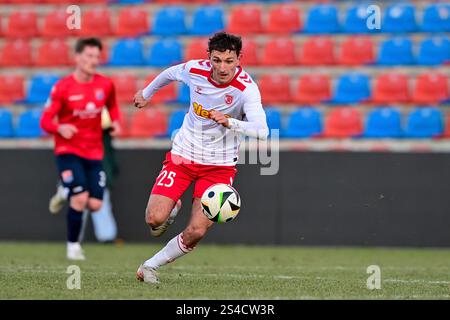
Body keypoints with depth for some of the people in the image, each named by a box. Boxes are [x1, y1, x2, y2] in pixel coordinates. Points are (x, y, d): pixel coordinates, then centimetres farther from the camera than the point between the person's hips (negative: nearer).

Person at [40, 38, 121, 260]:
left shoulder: (105, 85, -1)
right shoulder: (62, 87, -11)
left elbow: (112, 106, 20)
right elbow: (45, 121, -10)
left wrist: (115, 122, -1)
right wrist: (60, 128, -31)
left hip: (94, 152, 4)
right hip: (68, 151, -4)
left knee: (95, 204, -4)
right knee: (80, 198, -18)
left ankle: (67, 193, 29)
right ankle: (73, 245, 0)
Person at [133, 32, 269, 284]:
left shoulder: (246, 88, -23)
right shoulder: (195, 70, -12)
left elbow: (261, 131, -37)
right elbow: (170, 73, 14)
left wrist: (229, 121, -53)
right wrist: (146, 94, 30)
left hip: (219, 165, -2)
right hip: (183, 155, 2)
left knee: (196, 232, -12)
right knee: (155, 220, -14)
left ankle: (151, 266, 12)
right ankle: (173, 209, 22)